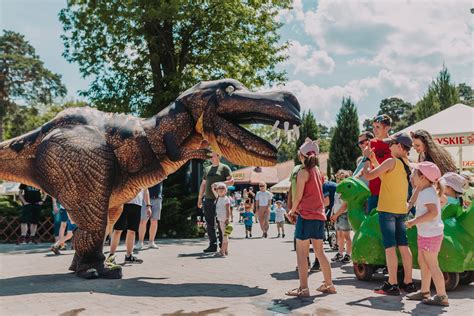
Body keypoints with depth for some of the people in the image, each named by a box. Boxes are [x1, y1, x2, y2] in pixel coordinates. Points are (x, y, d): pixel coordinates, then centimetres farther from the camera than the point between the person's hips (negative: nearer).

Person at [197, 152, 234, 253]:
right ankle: (213, 245, 12)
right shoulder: (207, 169, 19)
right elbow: (203, 184, 23)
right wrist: (200, 198, 19)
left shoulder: (224, 168, 2)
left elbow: (231, 181, -5)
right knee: (210, 223, 5)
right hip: (208, 199, 6)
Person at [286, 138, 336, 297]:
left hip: (306, 215, -7)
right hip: (320, 214, 8)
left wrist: (292, 211, 4)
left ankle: (303, 288, -3)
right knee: (320, 251, 15)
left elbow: (298, 195, -12)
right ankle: (328, 284, 20)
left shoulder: (303, 172, -8)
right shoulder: (318, 171, 13)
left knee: (301, 252, -2)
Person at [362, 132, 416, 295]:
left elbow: (369, 176, -13)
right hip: (401, 210, 8)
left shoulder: (391, 162, -14)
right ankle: (408, 282, 16)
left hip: (387, 209, -7)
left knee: (390, 247, -5)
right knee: (403, 246, 10)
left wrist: (367, 159, 3)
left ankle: (392, 285, -3)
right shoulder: (408, 164, 10)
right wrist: (373, 159, 20)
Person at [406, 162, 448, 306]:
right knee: (422, 262, 19)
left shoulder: (427, 193, -21)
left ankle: (442, 297, 5)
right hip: (425, 234, 10)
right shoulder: (427, 191, 10)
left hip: (430, 235, -10)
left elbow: (433, 212, -32)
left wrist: (415, 221, -27)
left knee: (432, 265, -3)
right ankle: (424, 292, 30)